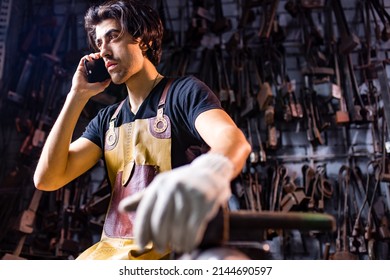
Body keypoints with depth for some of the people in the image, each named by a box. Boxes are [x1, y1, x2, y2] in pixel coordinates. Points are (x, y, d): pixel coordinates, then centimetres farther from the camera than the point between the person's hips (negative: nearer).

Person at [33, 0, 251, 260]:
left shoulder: (183, 91, -2)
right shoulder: (107, 119, 16)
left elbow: (234, 140, -23)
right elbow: (47, 178, 6)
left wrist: (208, 175, -48)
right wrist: (78, 96, 2)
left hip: (167, 247, -5)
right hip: (109, 248, 6)